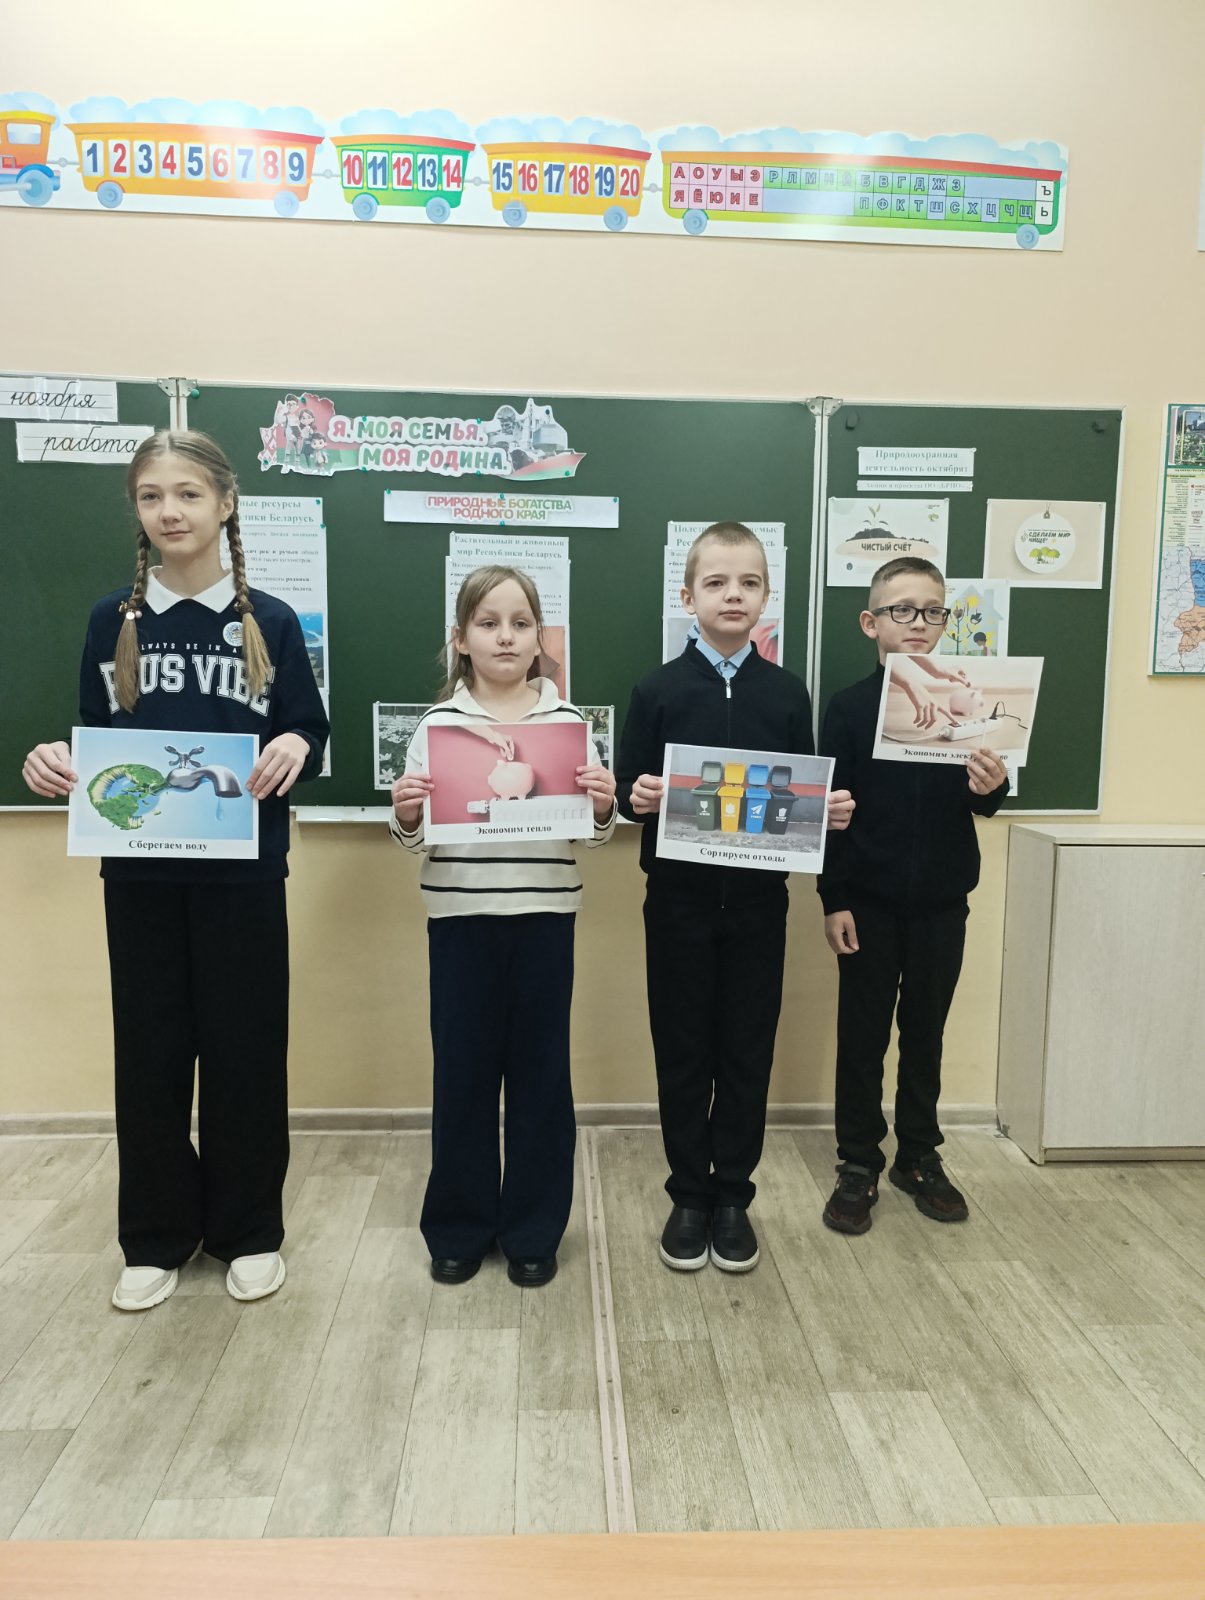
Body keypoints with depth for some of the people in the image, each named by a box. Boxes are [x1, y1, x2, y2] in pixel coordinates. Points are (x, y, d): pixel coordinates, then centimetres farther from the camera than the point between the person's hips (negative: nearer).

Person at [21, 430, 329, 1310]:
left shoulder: (270, 621, 0)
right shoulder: (112, 620, 5)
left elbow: (310, 739, 2)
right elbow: (91, 740, 10)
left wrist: (295, 749, -20)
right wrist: (56, 763, -10)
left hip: (243, 873, -2)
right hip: (140, 872, 2)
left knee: (245, 1049, 6)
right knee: (149, 1052, 9)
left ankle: (250, 1231, 24)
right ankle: (156, 1238, 27)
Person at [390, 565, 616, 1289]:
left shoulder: (567, 720, 2)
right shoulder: (438, 723, 2)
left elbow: (593, 833, 6)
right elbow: (415, 839, 4)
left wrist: (604, 807, -14)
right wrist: (406, 815, -16)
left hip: (545, 916, 0)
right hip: (460, 917, 0)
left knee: (540, 1071, 9)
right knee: (462, 1071, 9)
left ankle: (533, 1230, 27)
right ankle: (459, 1227, 28)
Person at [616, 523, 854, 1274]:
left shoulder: (787, 693, 4)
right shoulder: (659, 689, -1)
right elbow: (628, 790, 0)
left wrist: (830, 810, -13)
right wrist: (636, 798, -21)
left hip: (758, 900, 1)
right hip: (679, 899, -1)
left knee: (748, 1051, 9)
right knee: (683, 1050, 8)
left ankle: (734, 1196, 26)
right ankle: (689, 1196, 25)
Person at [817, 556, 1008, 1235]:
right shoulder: (849, 706, -6)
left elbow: (985, 803, 2)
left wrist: (991, 788, -22)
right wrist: (833, 900, -9)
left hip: (942, 899, 3)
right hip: (870, 899, -2)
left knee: (926, 1031, 15)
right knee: (863, 1033, 8)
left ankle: (920, 1155, 31)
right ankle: (859, 1163, 21)